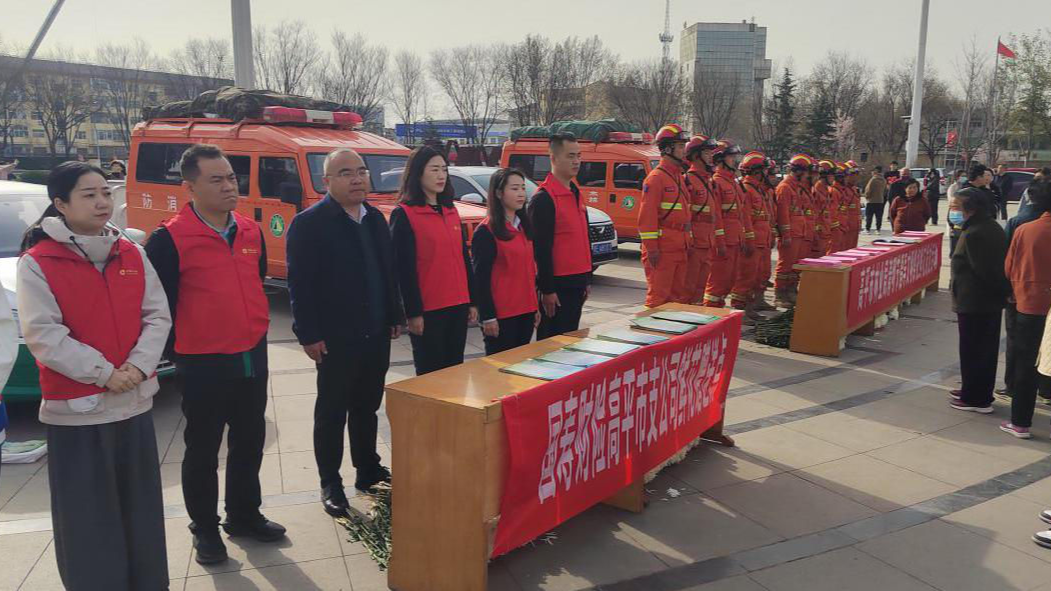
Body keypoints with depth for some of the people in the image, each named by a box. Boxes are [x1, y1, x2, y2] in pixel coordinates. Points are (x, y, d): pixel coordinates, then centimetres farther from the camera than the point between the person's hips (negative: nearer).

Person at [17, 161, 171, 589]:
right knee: (87, 520, 4)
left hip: (136, 402, 4)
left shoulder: (132, 254, 6)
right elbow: (42, 335, -13)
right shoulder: (37, 262, -7)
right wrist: (103, 373, -17)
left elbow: (157, 316, 3)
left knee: (142, 512, 14)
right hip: (75, 408, -4)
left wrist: (138, 365, -12)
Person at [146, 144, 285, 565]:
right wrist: (180, 352, -5)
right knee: (203, 451, 10)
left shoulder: (251, 231, 5)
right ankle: (204, 529, 27)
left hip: (253, 359, 6)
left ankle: (244, 515, 35)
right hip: (203, 366, -5)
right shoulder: (169, 239, -14)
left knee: (250, 443, 17)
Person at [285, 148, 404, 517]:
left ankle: (368, 470, 30)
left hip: (376, 334, 6)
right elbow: (300, 284, -13)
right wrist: (309, 334, -16)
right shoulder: (309, 223, -10)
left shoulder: (376, 219, 10)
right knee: (332, 412, 7)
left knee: (367, 407, 16)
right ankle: (330, 484, 18)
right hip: (335, 338, -6)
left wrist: (394, 316, 12)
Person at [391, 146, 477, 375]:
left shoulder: (451, 212, 13)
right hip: (427, 310, -6)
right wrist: (413, 312, -14)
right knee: (431, 373, 2)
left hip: (458, 306, 6)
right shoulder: (404, 214, -7)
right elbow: (403, 268, -11)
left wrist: (471, 302, 13)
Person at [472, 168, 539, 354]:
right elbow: (481, 277, -12)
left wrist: (535, 307, 16)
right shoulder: (485, 232, -10)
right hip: (501, 315, -7)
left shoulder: (524, 227, 13)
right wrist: (487, 317, -15)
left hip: (526, 311, 7)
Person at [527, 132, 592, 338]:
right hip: (557, 286, -9)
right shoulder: (543, 198, -14)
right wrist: (547, 290, -19)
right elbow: (541, 248, -18)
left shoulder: (575, 193, 14)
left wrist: (587, 280, 19)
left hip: (576, 284, 9)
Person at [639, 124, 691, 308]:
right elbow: (647, 215, -17)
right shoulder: (656, 177, -11)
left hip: (680, 247, 9)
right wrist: (651, 248, -20)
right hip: (662, 249, -9)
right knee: (658, 295, -5)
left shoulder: (679, 177, 18)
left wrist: (688, 240, 18)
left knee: (678, 293, 14)